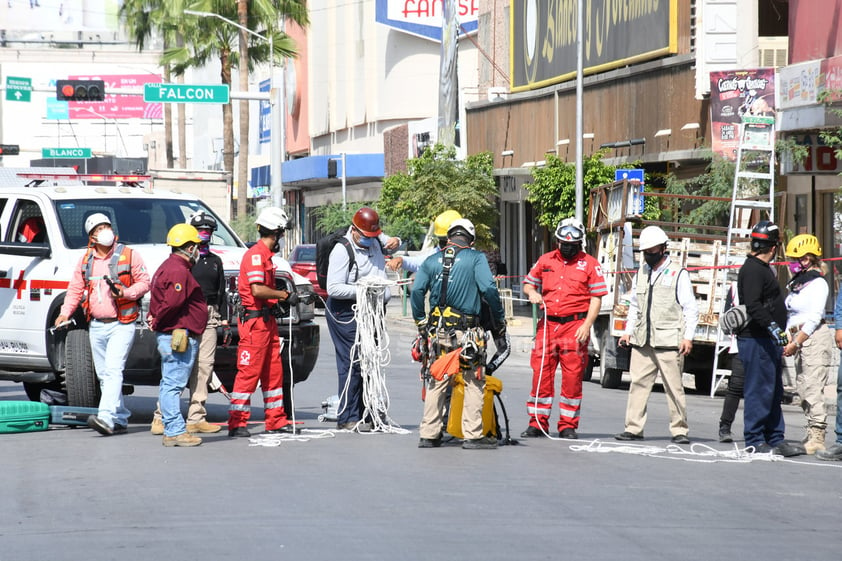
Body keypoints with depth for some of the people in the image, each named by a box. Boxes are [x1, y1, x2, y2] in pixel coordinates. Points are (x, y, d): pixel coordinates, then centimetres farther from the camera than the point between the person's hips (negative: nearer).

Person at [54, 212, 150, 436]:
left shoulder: (129, 256, -2)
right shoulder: (86, 260, 11)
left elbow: (144, 282, 0)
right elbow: (75, 289, 14)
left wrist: (126, 292, -18)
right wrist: (65, 313, -1)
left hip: (121, 324, -6)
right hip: (96, 326, 6)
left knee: (113, 369, -18)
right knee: (103, 374, 8)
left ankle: (106, 418, -29)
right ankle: (120, 419, 18)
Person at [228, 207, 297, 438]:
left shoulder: (265, 255, 18)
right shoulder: (255, 254, -14)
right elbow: (257, 290, -23)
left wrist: (281, 299, 9)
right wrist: (284, 295, -13)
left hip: (267, 320, 10)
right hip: (254, 320, -10)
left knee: (274, 371, 13)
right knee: (249, 373, -8)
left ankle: (276, 421, 19)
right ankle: (237, 423, -6)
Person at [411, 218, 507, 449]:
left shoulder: (431, 261, 11)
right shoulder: (475, 258, 0)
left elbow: (417, 292, 5)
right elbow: (489, 289, -10)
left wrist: (422, 326, 13)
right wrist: (500, 326, -3)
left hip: (437, 332, 4)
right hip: (466, 332, -4)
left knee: (436, 382, 11)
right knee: (474, 383, 3)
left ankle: (428, 435, 12)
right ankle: (473, 435, 0)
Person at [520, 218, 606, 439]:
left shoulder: (589, 264, 2)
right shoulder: (545, 261, 12)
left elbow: (596, 298, 0)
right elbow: (529, 283, 23)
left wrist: (587, 325, -10)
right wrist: (532, 292, -1)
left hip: (575, 327, -3)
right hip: (548, 324, 3)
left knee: (572, 377, -1)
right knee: (541, 373, 1)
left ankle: (568, 425, 6)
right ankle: (537, 423, 8)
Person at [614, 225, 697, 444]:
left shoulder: (678, 274, -1)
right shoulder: (641, 273, 16)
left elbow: (691, 309, -2)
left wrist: (688, 337, -10)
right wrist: (628, 331, 15)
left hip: (668, 342, -5)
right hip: (642, 341, 5)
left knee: (673, 387, -2)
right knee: (638, 383, 2)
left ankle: (679, 430, 4)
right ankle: (634, 428, 5)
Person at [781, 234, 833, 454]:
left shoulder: (817, 283, -9)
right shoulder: (797, 283, 17)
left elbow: (814, 318, -15)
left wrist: (797, 342, -17)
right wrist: (789, 340, 8)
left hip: (815, 337, -9)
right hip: (799, 339, 9)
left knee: (813, 388, -11)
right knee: (802, 388, 7)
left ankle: (817, 437, -12)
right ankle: (812, 435, 10)